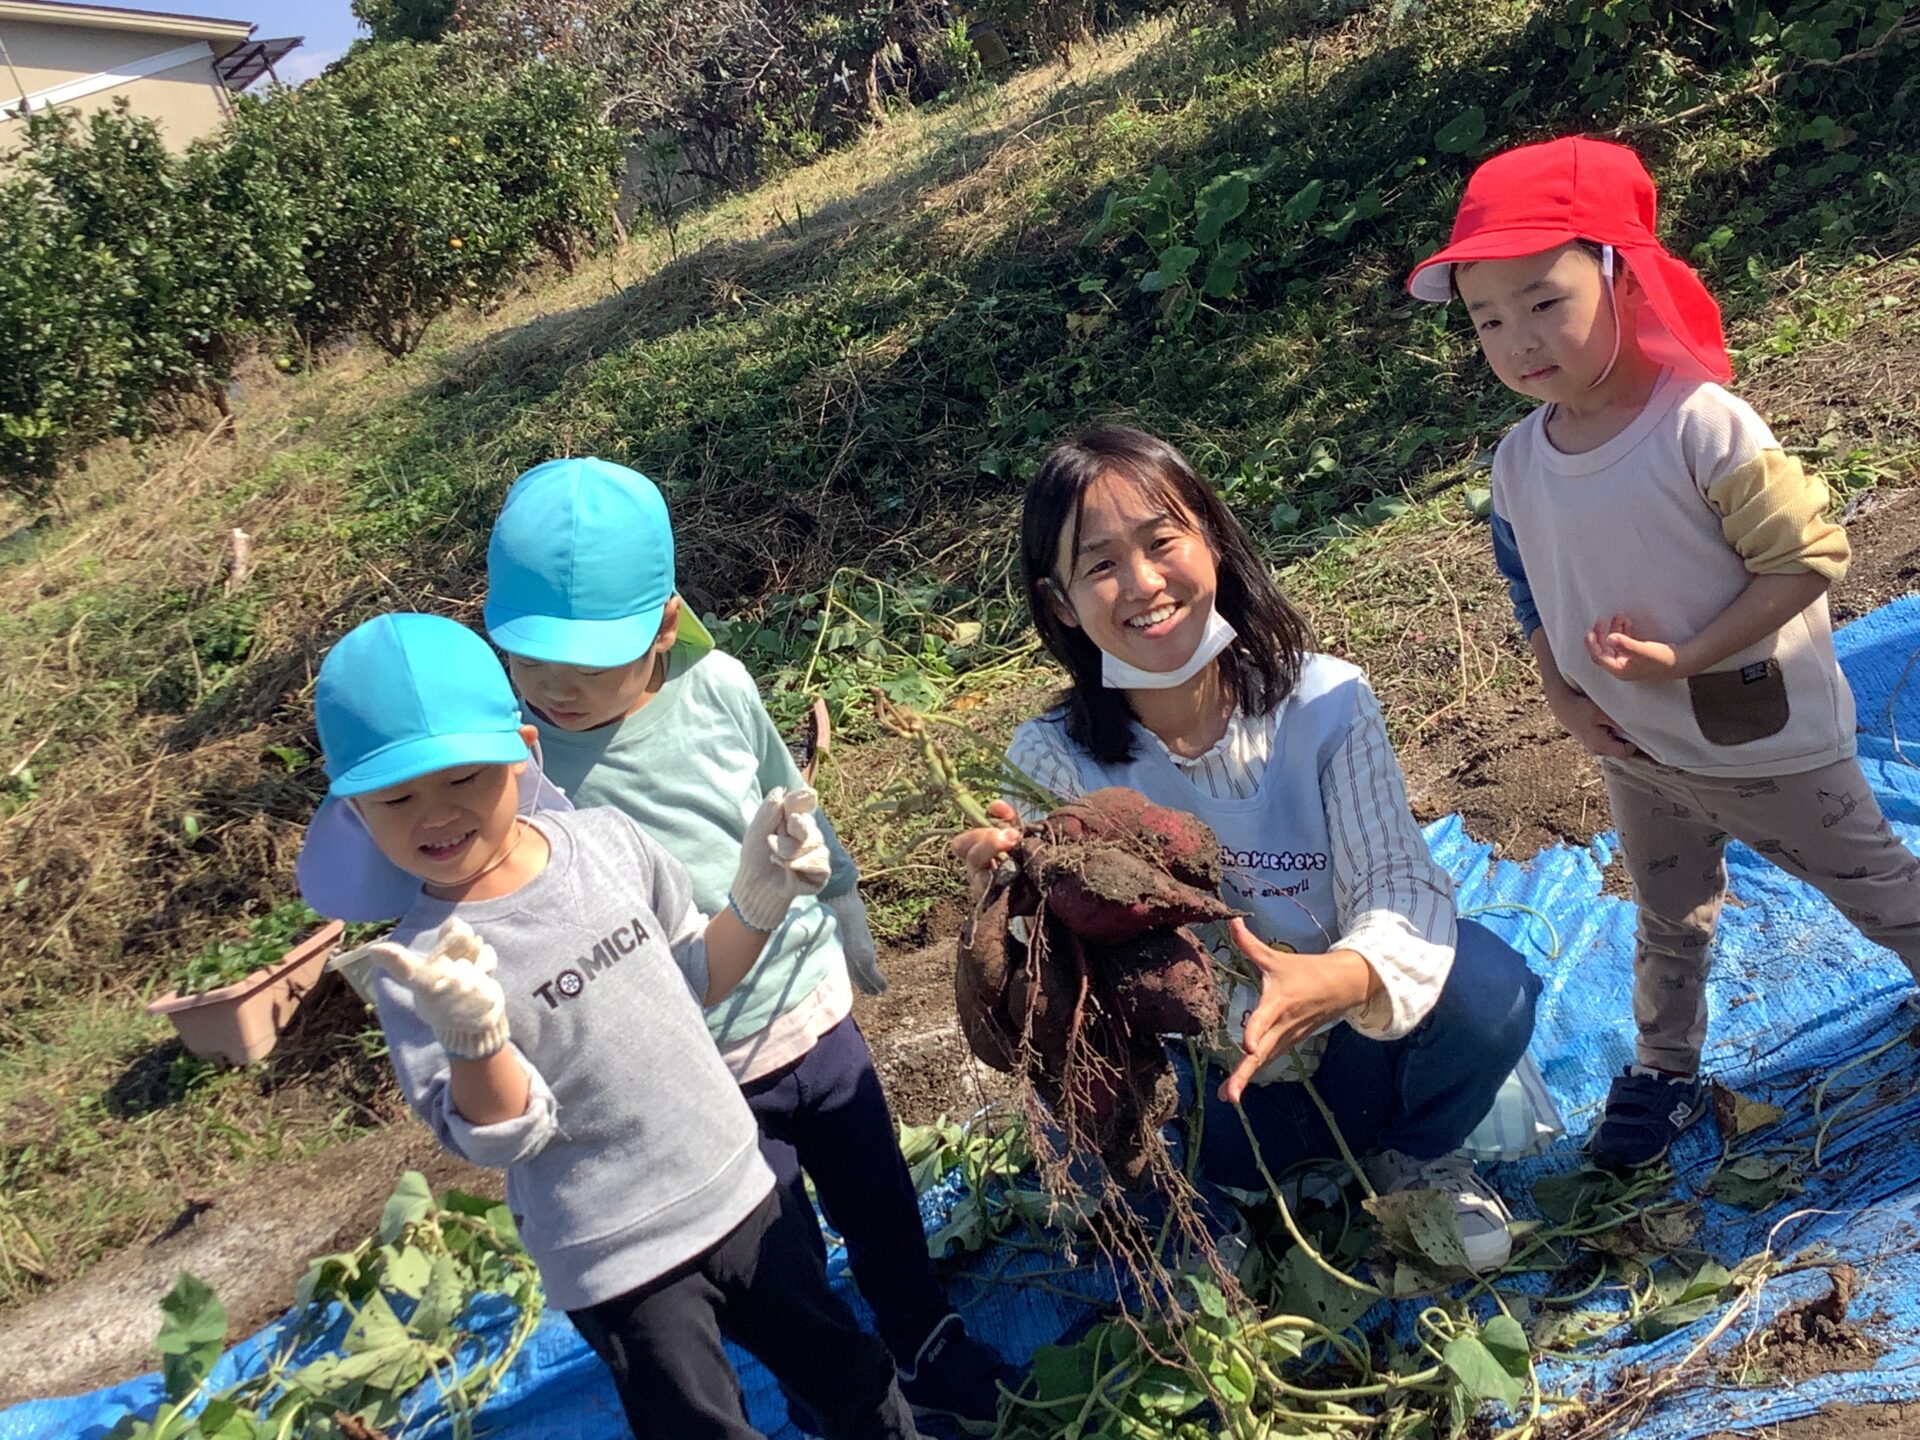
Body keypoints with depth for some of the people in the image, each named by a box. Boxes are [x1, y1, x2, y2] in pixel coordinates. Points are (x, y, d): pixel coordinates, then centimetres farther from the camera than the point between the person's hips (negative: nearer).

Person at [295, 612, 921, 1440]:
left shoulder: (606, 839, -8)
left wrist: (758, 900, -10)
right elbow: (500, 1139, -15)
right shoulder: (418, 968, -17)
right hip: (615, 1261, -3)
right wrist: (473, 1037, -33)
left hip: (737, 1190, 4)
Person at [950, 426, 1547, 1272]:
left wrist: (1348, 975, -44)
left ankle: (1415, 1154, 8)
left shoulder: (1325, 702, -15)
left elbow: (1398, 878, -21)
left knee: (1486, 988, -28)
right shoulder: (1053, 761, -14)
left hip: (1345, 1019, 1)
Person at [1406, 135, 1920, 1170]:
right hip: (1638, 755, 5)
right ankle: (1666, 1070, 45)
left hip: (1769, 746, -5)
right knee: (1669, 924, 25)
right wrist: (1564, 697, -7)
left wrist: (1683, 658, -29)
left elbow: (1807, 556, -24)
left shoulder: (1704, 427, -27)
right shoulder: (1519, 464, -8)